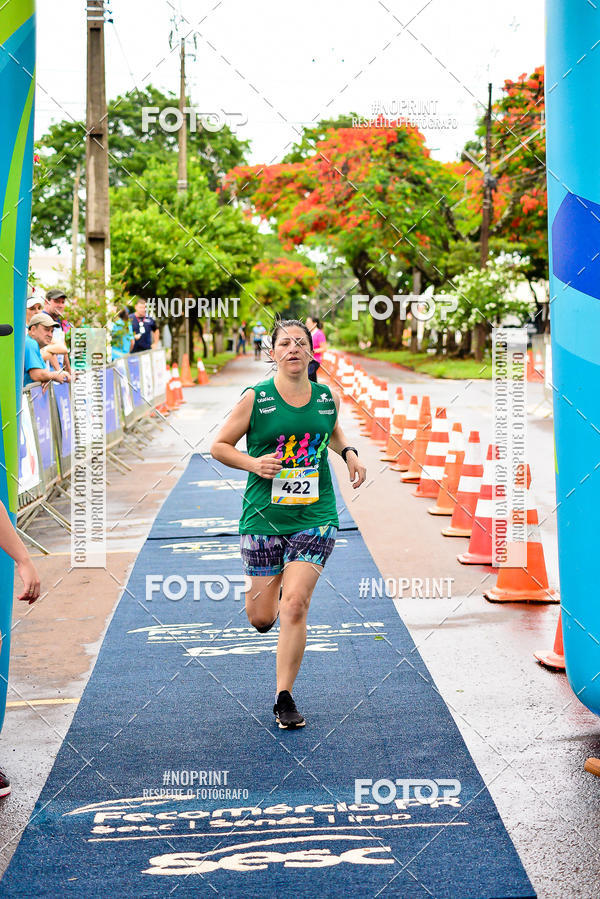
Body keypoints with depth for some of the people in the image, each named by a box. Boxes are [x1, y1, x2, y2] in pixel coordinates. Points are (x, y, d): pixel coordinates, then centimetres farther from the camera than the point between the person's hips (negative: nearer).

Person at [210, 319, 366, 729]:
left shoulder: (329, 397, 4)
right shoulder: (255, 398, -6)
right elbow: (219, 446, 2)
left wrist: (349, 452, 7)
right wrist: (253, 463, -15)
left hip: (315, 516, 1)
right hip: (263, 517, -1)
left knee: (295, 607, -12)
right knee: (262, 618, 5)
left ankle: (284, 697, 5)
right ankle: (276, 584, 44)